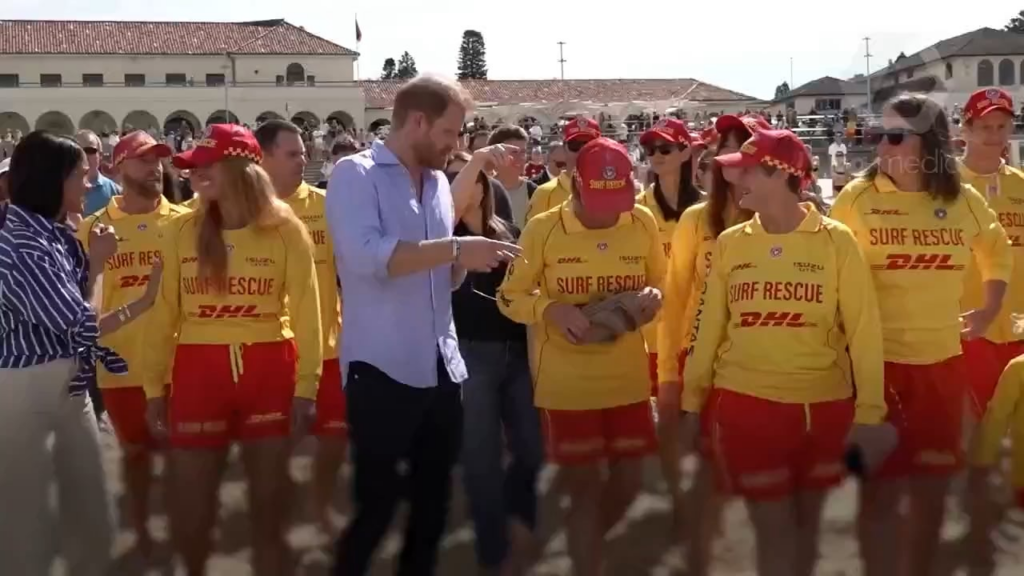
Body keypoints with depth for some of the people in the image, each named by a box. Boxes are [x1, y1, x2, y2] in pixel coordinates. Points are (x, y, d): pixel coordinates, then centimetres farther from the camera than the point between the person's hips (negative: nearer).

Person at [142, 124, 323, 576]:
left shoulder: (285, 229, -3)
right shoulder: (182, 230, 3)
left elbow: (306, 311, -3)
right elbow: (164, 313, 4)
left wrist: (306, 385, -7)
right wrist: (154, 386, 2)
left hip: (269, 373, -1)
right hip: (198, 373, 2)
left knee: (269, 504, 9)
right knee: (189, 512, 7)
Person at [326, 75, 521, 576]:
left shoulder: (438, 182, 14)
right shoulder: (355, 175, -7)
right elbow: (366, 256, -24)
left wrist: (467, 261, -2)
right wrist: (455, 248, -23)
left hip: (441, 369, 7)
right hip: (382, 370, -7)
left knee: (434, 501, 15)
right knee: (376, 505, 0)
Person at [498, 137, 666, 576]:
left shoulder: (643, 222, -3)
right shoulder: (543, 229, -11)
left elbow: (662, 284, 10)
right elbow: (510, 297, -3)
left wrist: (652, 297, -13)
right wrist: (552, 310, -22)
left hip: (628, 379, 4)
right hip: (567, 383, -3)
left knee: (628, 480, 13)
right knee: (584, 487, 6)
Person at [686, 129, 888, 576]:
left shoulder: (836, 241, -5)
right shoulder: (730, 243, 1)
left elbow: (864, 329, -4)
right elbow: (708, 324, 7)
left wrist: (869, 410, -6)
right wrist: (693, 398, 9)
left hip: (822, 407, 0)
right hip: (746, 405, 1)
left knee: (805, 523, 15)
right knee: (774, 529, 3)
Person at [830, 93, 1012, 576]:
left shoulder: (964, 201, 2)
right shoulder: (856, 198, -6)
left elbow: (997, 250, 23)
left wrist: (990, 309, 16)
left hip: (943, 362, 3)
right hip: (876, 362, -3)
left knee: (932, 487, 12)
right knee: (882, 488, -2)